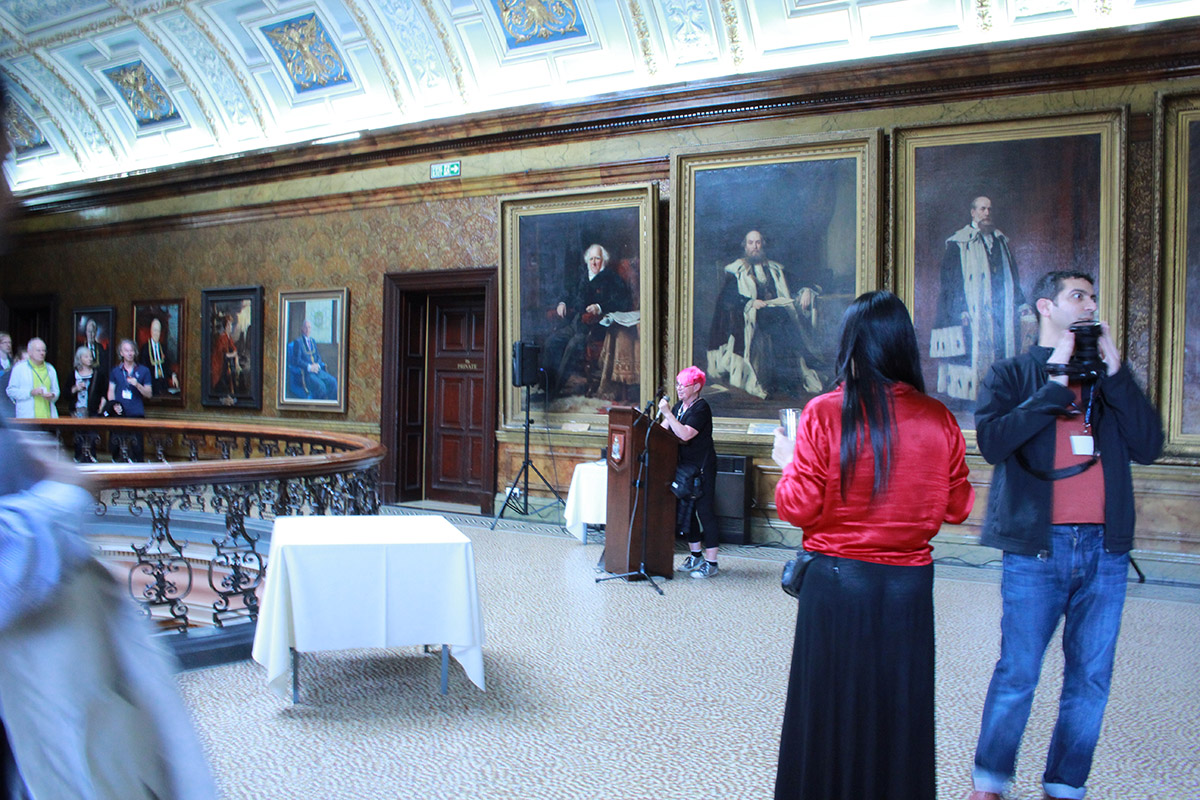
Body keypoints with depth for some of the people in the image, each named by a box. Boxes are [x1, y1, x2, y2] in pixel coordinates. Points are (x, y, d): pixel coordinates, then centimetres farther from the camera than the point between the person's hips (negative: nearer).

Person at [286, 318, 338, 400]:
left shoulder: (312, 341, 17)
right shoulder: (297, 341, -5)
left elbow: (318, 357, 19)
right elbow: (296, 360, -12)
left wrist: (317, 365, -3)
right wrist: (309, 367, -20)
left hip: (316, 370, 7)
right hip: (304, 373, -7)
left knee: (333, 382, -17)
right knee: (320, 386, -31)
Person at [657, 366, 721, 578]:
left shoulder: (701, 408, -14)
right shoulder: (679, 406, 12)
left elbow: (685, 434, -26)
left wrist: (667, 413, -26)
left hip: (702, 467, -9)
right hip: (684, 465, 9)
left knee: (704, 511, -5)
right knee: (685, 510, 12)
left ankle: (711, 563, 0)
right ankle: (695, 556, 24)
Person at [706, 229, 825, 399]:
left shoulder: (775, 269, 27)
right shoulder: (736, 270, 14)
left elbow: (790, 293, 22)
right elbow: (727, 298, -1)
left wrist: (806, 291, -1)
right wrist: (750, 303, -19)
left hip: (780, 313, 3)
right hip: (754, 316, -3)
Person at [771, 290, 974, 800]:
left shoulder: (825, 414, -12)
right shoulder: (938, 420, -3)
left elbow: (799, 508, -11)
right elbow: (957, 508, 5)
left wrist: (788, 464, 7)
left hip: (837, 581, -2)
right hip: (910, 585, 3)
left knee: (832, 706, 11)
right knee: (900, 707, 16)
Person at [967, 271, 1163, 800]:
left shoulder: (1107, 378, 16)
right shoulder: (1012, 375, 6)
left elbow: (1149, 446, 2)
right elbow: (993, 442, -12)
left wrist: (1114, 373, -4)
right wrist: (1056, 383, -11)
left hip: (1104, 548, 4)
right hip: (1037, 545, -4)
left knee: (1091, 679, 7)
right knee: (1018, 674, -1)